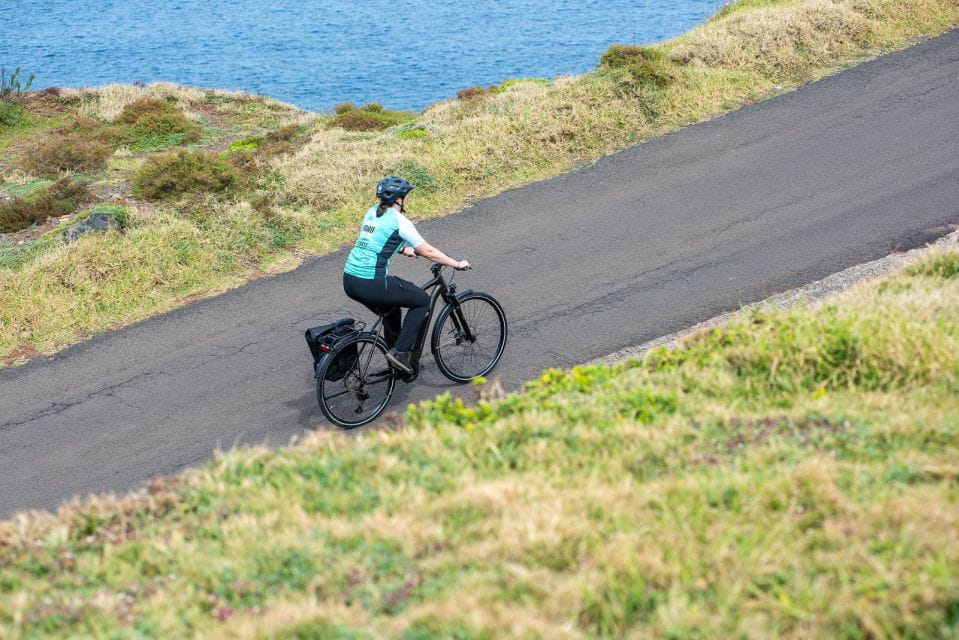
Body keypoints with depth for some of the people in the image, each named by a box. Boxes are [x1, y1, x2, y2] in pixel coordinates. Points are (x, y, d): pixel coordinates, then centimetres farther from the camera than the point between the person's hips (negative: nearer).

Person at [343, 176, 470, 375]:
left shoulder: (372, 212, 15)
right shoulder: (398, 220, -8)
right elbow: (428, 252, -4)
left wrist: (403, 249, 47)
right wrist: (457, 264, 6)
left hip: (349, 280, 8)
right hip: (371, 284, -8)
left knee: (392, 306, 32)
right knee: (422, 301, 9)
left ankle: (396, 361, 37)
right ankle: (400, 352, 3)